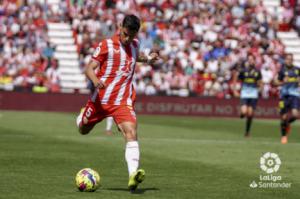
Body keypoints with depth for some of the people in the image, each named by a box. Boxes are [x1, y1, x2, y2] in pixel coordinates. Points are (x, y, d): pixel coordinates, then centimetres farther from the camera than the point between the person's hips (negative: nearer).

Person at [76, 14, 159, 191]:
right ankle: (83, 115, 59)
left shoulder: (135, 44, 6)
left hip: (123, 102, 1)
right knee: (83, 130, 19)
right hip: (100, 99, -1)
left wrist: (148, 59, 11)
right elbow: (89, 68, -14)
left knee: (131, 133, -22)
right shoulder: (107, 45, -9)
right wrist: (95, 80, -35)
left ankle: (133, 176, -34)